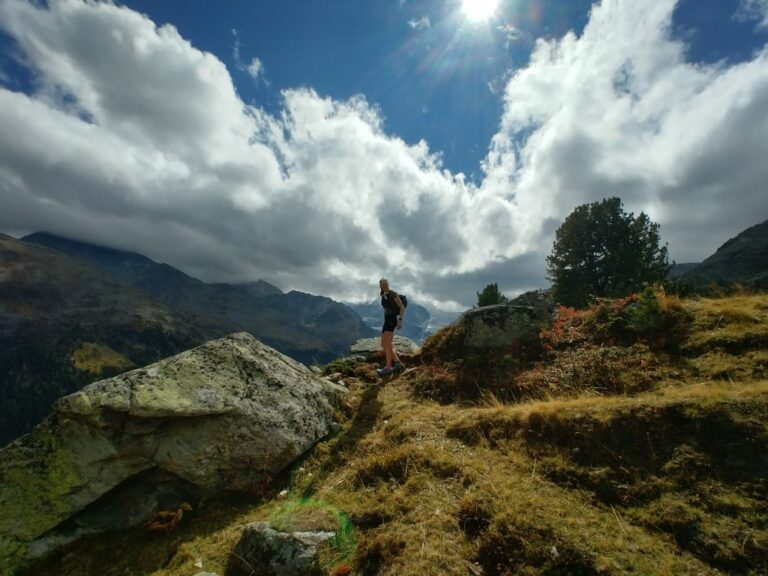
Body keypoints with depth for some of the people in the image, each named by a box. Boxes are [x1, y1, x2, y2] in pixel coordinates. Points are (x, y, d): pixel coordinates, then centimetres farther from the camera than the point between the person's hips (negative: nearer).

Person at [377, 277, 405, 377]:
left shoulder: (393, 294, -7)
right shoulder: (383, 295, 17)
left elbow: (402, 307, -10)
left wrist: (400, 320, -18)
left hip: (392, 320, -9)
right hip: (387, 320, 9)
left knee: (388, 344, -17)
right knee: (383, 344, 5)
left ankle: (388, 368, -17)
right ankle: (398, 363, 10)